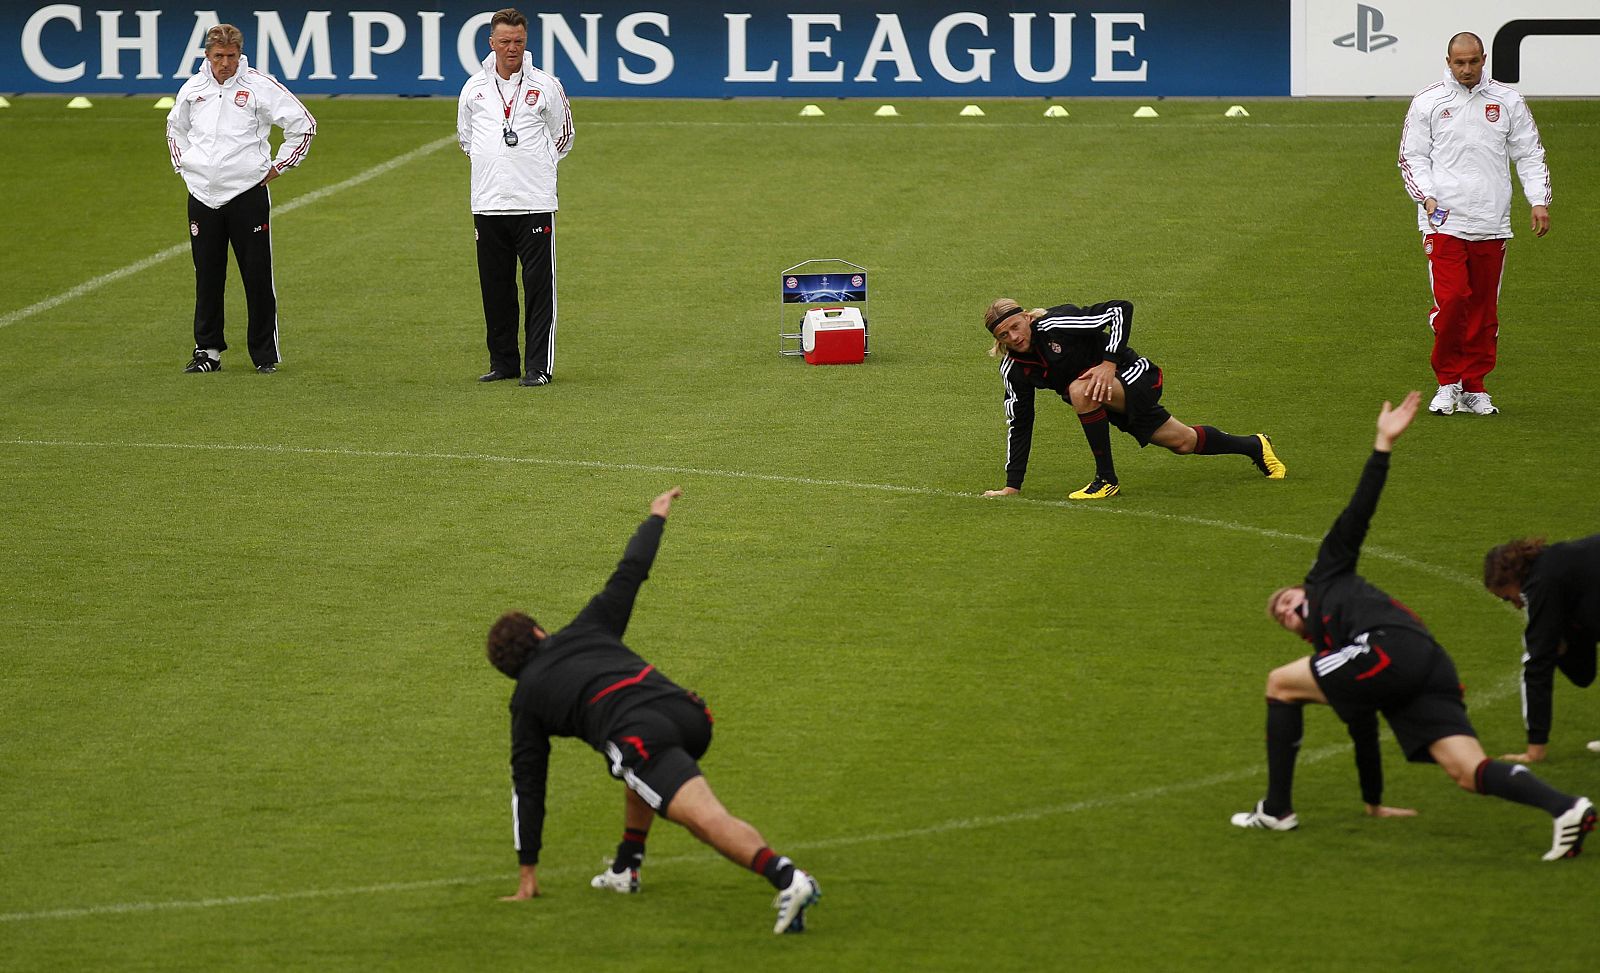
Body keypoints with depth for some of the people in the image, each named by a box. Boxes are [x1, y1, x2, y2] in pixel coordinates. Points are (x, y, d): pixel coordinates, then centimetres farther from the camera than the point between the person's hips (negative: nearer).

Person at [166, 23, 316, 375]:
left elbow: (304, 124, 1)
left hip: (248, 192, -3)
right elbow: (175, 128, 30)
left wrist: (279, 166, 1)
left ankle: (265, 354, 5)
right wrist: (182, 165, 18)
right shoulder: (192, 89, 8)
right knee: (207, 277, 6)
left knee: (258, 277, -1)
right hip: (202, 196, 3)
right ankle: (208, 350, 14)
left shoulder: (260, 85, -5)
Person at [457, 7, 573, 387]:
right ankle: (503, 362, 16)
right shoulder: (474, 88, 8)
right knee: (495, 288, 7)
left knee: (539, 287, -5)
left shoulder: (545, 86, 2)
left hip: (534, 203, -3)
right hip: (488, 203, 3)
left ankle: (539, 366, -3)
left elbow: (563, 137, 14)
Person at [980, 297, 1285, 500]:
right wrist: (1012, 485, -2)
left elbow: (1120, 310, -25)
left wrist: (1109, 363, -32)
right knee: (1182, 442, 16)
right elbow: (1019, 423, 1)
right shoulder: (1013, 370, -6)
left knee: (1080, 390, -35)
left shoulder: (1055, 324, -26)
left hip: (1135, 377, -7)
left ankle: (1107, 480, -22)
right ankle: (1254, 447, 41)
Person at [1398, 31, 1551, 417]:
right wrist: (1426, 196, -10)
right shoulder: (1427, 102, 4)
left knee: (1484, 308, 4)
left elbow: (1530, 154, 12)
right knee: (1450, 300, -14)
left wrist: (1539, 201, 0)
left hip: (1491, 224, 2)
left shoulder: (1507, 102, 8)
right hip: (1444, 222, -2)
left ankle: (1474, 388, 13)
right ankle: (1447, 381, 2)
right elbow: (1412, 157, 6)